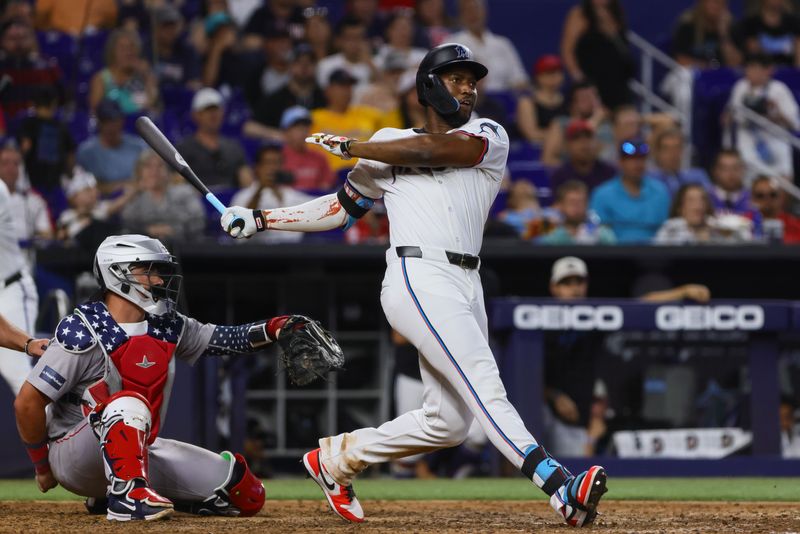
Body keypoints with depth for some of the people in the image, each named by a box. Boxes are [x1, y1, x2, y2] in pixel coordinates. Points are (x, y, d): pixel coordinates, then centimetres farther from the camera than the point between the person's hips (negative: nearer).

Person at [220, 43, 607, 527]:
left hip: (465, 286, 4)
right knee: (484, 384, -20)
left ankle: (336, 458, 24)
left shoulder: (489, 138, 12)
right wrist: (260, 220, 21)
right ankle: (559, 486, -34)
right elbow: (343, 208, 25)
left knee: (448, 422, 4)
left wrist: (352, 147, -1)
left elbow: (436, 149, -7)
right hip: (418, 279, -4)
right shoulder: (388, 144, 14)